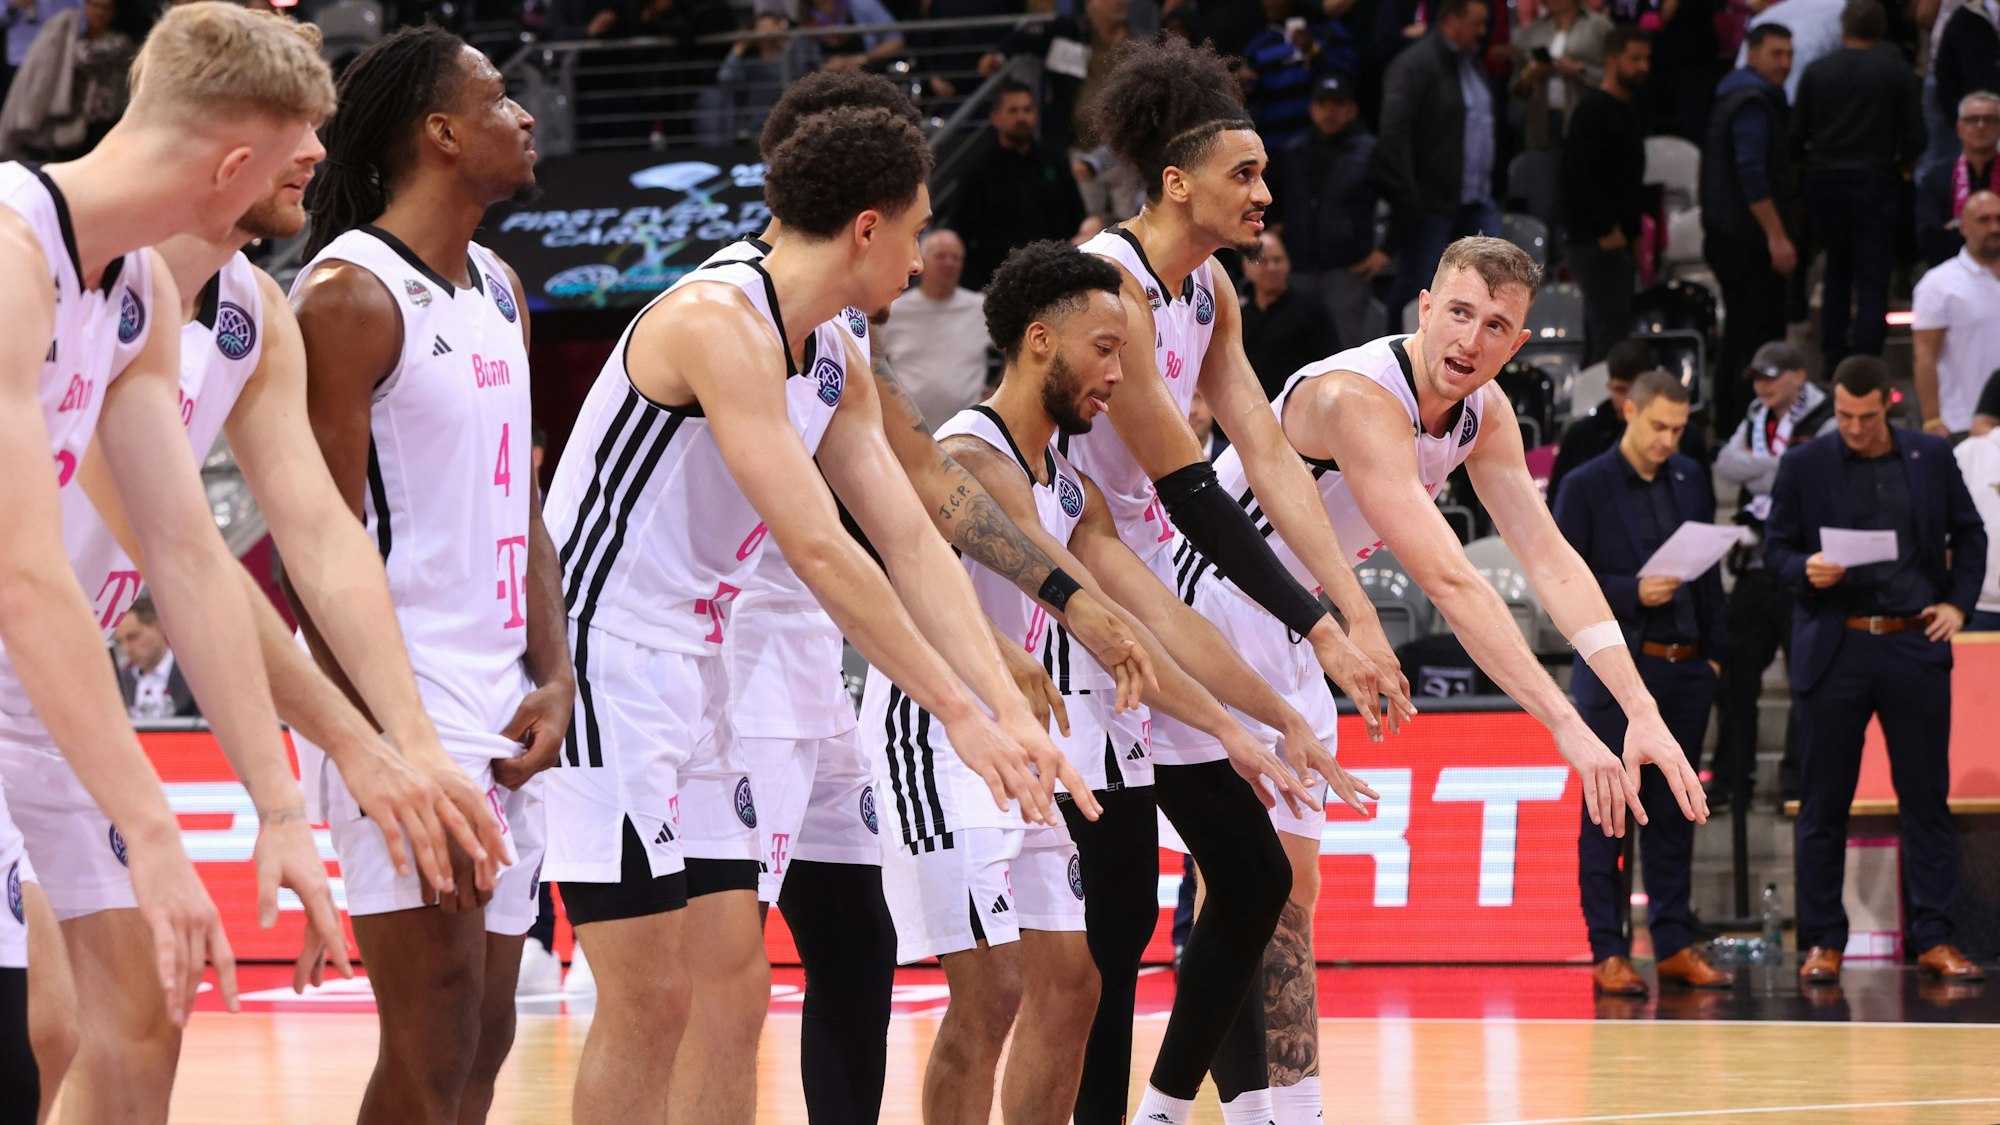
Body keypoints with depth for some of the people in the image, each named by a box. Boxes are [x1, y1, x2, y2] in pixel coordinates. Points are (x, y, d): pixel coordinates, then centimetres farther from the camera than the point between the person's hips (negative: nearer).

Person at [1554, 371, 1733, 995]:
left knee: (1672, 814, 9)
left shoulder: (1690, 482, 10)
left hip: (1684, 669, 5)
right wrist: (1631, 593, -18)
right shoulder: (1586, 487, -4)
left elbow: (1709, 571, 15)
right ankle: (1608, 952, 0)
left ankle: (1674, 945, 14)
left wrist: (1714, 651, 9)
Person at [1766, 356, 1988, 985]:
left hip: (1915, 645, 1)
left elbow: (1968, 535, 15)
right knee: (1824, 803, 2)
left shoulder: (1931, 458, 7)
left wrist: (1958, 602, 2)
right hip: (1834, 648, -1)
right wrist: (1805, 571, -16)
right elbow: (1775, 550, 5)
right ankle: (1823, 942, 8)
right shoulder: (1804, 466, 3)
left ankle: (1934, 940, 6)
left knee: (1927, 798, 2)